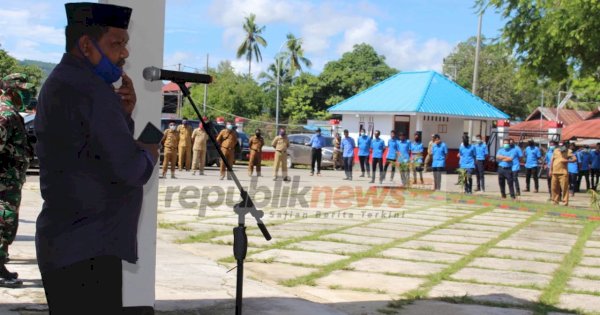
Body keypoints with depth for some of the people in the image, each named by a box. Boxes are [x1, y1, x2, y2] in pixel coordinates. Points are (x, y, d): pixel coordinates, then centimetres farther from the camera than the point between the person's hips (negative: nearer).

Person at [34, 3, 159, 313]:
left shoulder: (61, 84, 15)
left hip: (67, 244, 10)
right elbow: (129, 167, -22)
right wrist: (149, 151, -1)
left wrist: (123, 114, 2)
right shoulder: (88, 89, -17)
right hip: (87, 250, -10)